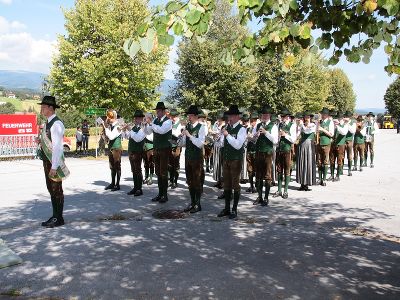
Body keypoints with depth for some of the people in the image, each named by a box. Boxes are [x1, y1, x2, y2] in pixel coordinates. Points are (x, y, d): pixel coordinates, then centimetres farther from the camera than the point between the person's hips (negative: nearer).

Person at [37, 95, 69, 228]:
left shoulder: (56, 124, -18)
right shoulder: (48, 123, 12)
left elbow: (57, 146, -22)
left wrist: (54, 167, -23)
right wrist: (41, 141, 4)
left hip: (54, 162, -10)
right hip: (47, 160, 10)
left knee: (56, 190, 0)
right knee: (51, 188, 16)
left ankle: (58, 219, 11)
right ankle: (55, 216, 28)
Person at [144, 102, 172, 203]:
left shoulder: (167, 121, -12)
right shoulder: (155, 120, 9)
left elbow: (161, 130, -30)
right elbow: (147, 132, 9)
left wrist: (150, 123, -27)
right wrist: (147, 123, -8)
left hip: (165, 149, -7)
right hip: (156, 149, 7)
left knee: (163, 172, -3)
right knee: (158, 172, 12)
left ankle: (165, 195, 7)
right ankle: (160, 193, 21)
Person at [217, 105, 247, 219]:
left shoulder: (241, 129, -9)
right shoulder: (227, 128, 10)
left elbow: (238, 145, -20)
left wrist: (227, 135, -21)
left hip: (236, 160, -6)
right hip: (226, 159, 6)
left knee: (235, 184, 2)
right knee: (226, 184, 10)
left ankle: (234, 210, 12)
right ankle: (227, 208, 19)